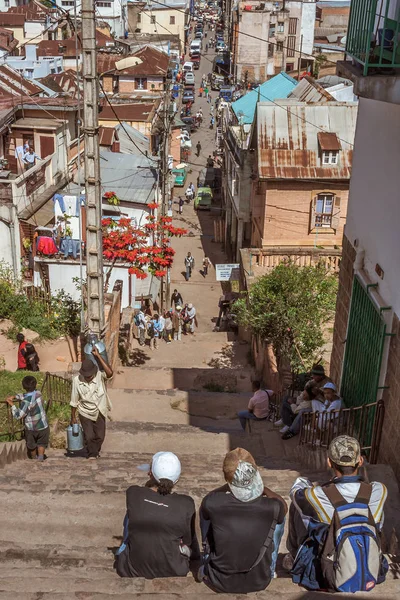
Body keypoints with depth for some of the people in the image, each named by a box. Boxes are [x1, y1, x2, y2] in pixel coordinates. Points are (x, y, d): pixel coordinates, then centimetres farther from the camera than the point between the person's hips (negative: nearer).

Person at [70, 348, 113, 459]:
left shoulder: (99, 376, -20)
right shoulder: (77, 380, -19)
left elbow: (110, 373, -43)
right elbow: (74, 401, -7)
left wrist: (98, 355, -42)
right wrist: (73, 417, 0)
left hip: (100, 412, 1)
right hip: (85, 413, -1)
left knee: (100, 436, 14)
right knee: (89, 436, 5)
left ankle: (95, 451, 42)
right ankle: (92, 454, 31)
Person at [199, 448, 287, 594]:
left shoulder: (212, 503, -25)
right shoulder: (272, 508, -24)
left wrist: (228, 486, 4)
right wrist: (262, 488, 11)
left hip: (219, 581, 0)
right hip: (259, 581, 0)